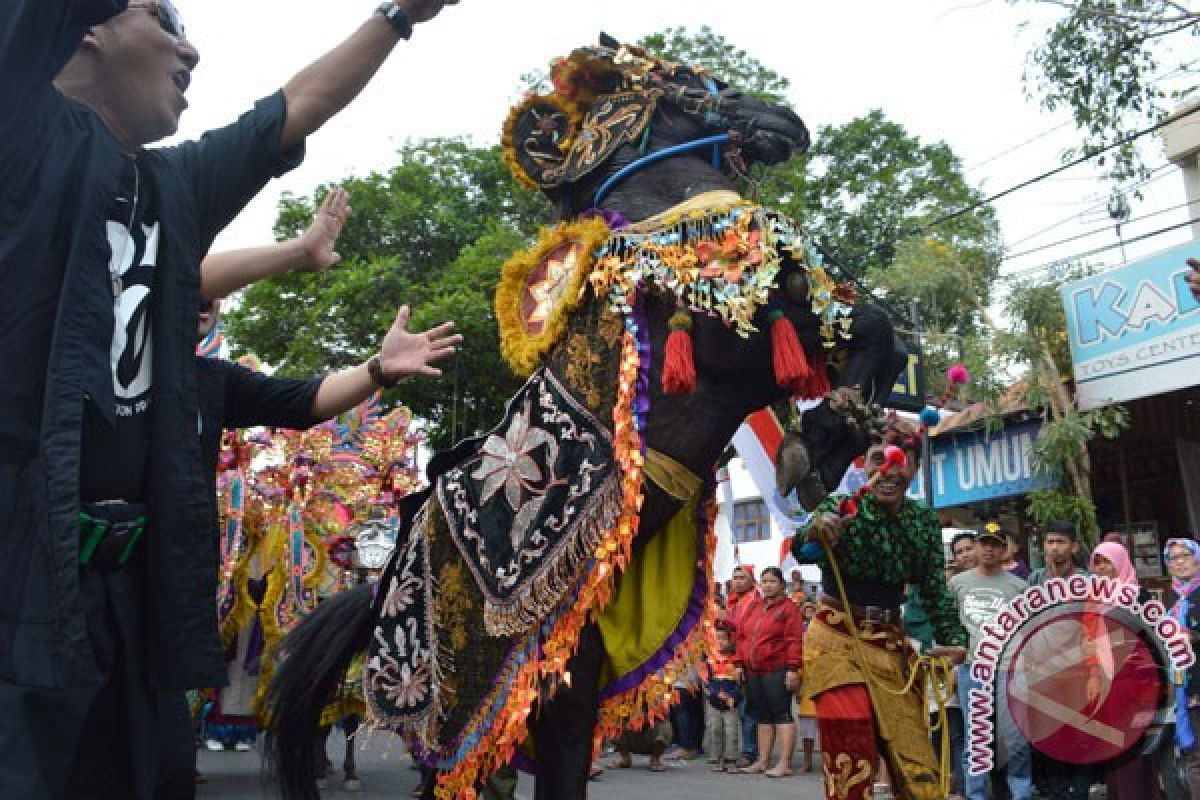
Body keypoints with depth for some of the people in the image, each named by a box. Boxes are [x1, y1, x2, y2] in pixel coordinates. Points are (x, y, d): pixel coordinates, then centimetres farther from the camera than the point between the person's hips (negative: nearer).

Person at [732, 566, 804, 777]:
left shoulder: (788, 607, -4)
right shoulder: (753, 607, 16)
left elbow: (794, 640, -10)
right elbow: (740, 635, 17)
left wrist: (793, 668, -16)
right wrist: (739, 663, 11)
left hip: (777, 671, -7)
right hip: (753, 672, 7)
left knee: (781, 714, -5)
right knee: (763, 716, 12)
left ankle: (785, 763, -4)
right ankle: (763, 761, 18)